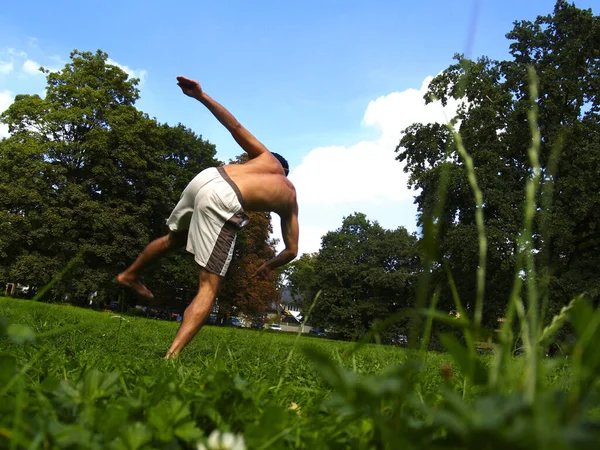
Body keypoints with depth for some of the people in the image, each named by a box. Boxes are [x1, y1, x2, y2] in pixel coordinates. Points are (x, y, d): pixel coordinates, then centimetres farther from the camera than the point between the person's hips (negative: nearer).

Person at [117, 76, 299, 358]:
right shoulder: (291, 201, 27)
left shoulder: (267, 157, 30)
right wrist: (268, 266, 47)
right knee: (209, 287, 2)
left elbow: (235, 126, 15)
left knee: (175, 237, 34)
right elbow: (292, 250, 29)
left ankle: (130, 274, 53)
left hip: (206, 177, 4)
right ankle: (173, 354, -12)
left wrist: (201, 96, 10)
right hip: (224, 202, -4)